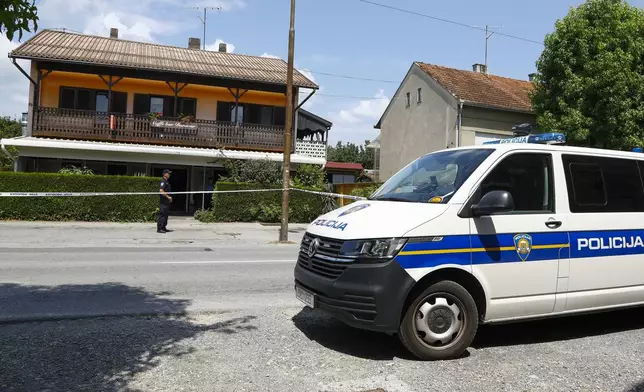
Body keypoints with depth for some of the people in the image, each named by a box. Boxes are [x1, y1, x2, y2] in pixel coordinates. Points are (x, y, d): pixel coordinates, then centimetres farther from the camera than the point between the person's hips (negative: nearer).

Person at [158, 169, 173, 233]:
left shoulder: (167, 181, 18)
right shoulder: (163, 181, -13)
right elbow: (161, 191, -23)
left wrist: (169, 198, 16)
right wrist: (168, 197, -17)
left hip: (166, 201, 10)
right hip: (163, 201, -10)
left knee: (165, 215, 13)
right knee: (162, 214, -9)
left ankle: (164, 228, 19)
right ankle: (159, 228, -7)